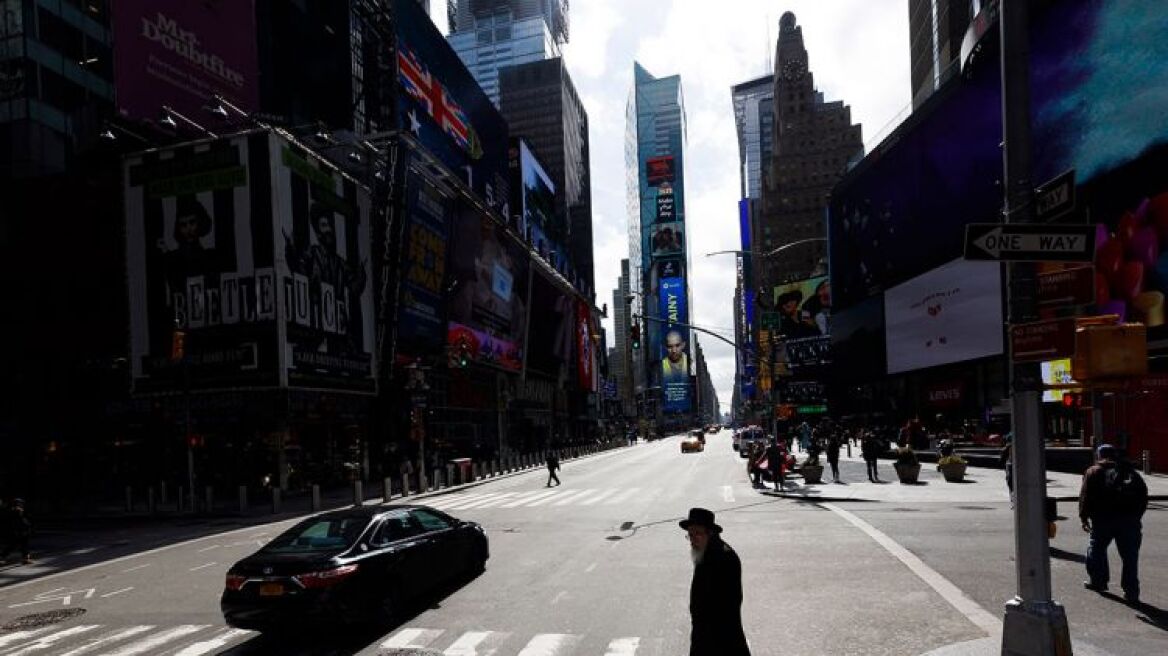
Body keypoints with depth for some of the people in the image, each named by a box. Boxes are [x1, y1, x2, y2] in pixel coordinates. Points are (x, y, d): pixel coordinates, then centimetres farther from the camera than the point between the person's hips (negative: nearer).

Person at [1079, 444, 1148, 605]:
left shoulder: (1093, 471, 7)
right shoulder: (1130, 471, 17)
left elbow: (1086, 496, 0)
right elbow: (1143, 494, 13)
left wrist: (1084, 517, 2)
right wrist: (1137, 516, 15)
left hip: (1103, 517, -2)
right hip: (1129, 518, 2)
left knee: (1097, 548, 16)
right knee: (1130, 555, 5)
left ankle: (1098, 581, 24)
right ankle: (1131, 593, 3)